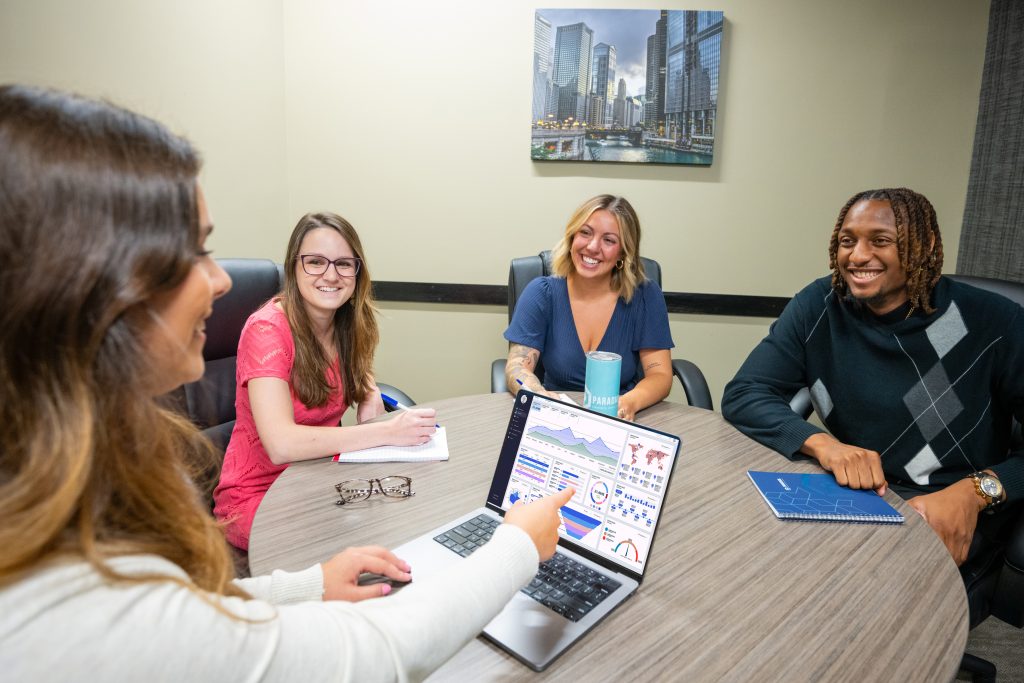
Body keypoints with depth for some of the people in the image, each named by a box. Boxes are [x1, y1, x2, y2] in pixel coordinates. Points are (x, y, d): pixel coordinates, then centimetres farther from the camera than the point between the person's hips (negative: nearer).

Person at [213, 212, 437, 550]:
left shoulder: (350, 325, -1)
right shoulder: (267, 329, -20)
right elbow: (281, 444, -31)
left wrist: (370, 396, -2)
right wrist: (388, 432, -31)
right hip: (257, 493, -6)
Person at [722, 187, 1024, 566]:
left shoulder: (992, 322, -9)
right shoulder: (819, 306, -6)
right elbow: (743, 395, -12)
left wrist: (975, 492, -26)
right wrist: (821, 443, -28)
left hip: (960, 513, -2)